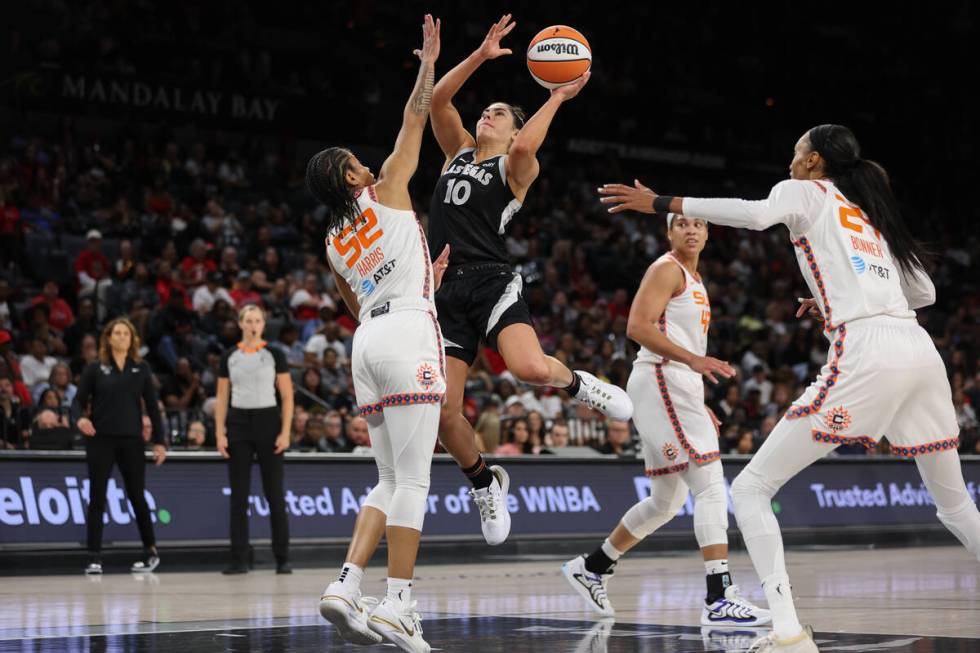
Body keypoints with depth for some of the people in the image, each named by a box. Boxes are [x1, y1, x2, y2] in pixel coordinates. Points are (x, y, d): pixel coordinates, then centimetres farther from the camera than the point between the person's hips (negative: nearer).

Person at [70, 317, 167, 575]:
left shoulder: (141, 369, 6)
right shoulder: (95, 369, 3)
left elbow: (152, 405, 6)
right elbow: (79, 400, 2)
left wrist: (159, 440, 1)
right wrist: (79, 418, -20)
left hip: (131, 440, 1)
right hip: (100, 440, -1)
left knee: (137, 496, 6)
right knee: (97, 497, -2)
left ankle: (151, 551, 21)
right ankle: (94, 558, 0)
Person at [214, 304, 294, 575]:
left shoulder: (274, 355, 1)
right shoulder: (229, 357, 7)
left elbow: (287, 397, 0)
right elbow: (222, 398, 9)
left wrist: (285, 432, -9)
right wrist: (220, 433, -1)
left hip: (268, 422, -2)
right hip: (238, 423, 2)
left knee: (274, 493, -1)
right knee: (238, 495, 2)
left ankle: (282, 559, 5)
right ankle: (239, 559, 6)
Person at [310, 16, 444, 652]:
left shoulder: (334, 244, 22)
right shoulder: (386, 192, 7)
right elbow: (415, 118, 11)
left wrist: (425, 284, 36)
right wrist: (429, 61, 24)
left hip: (368, 340, 7)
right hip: (410, 336, -7)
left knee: (391, 481, 12)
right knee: (411, 481, -7)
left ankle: (346, 586, -3)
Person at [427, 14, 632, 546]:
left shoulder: (516, 167, 7)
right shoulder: (457, 151, 22)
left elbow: (523, 148, -18)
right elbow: (436, 100, 8)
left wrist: (557, 98, -8)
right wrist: (481, 56, 1)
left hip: (491, 280, -4)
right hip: (446, 291, 4)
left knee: (531, 368, -31)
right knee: (442, 408, -7)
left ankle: (577, 384, 7)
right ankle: (484, 482, 21)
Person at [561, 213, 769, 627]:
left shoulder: (694, 279, 24)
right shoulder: (667, 269, -6)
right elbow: (638, 327, -18)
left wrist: (699, 406, 23)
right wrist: (693, 359, -26)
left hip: (679, 387, 10)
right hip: (661, 380, -10)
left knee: (666, 503, 16)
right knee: (711, 486, -17)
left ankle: (589, 569, 28)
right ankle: (719, 600, -22)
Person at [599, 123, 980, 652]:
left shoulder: (806, 192, 11)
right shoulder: (869, 213, 30)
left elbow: (757, 214, -12)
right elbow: (925, 292, 34)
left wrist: (659, 202, -10)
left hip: (865, 355, -7)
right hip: (920, 350, 7)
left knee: (749, 489, -2)